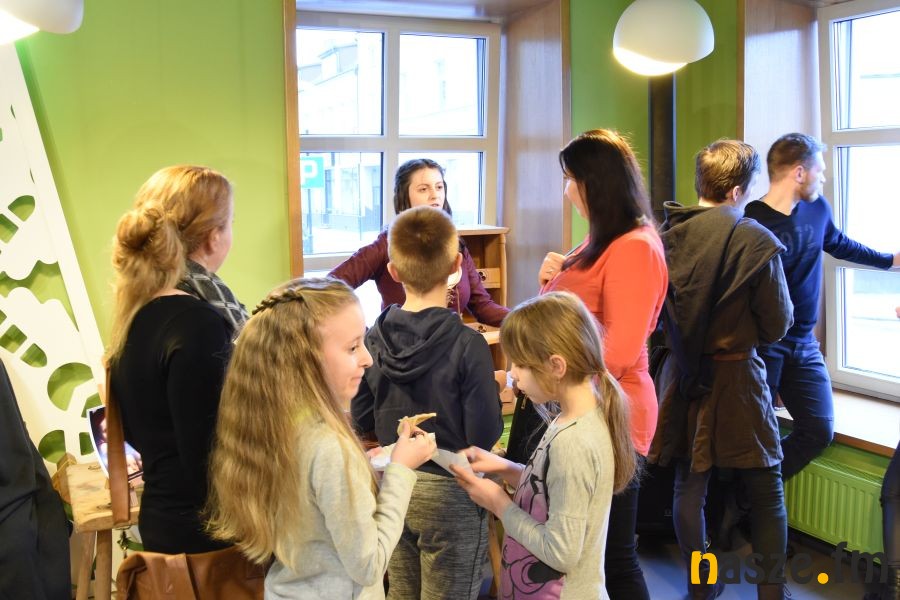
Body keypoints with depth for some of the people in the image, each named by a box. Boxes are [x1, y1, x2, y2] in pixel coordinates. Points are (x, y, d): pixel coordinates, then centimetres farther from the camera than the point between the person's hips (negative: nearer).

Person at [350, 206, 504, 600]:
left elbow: (362, 422, 3)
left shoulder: (373, 338, -5)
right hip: (448, 491, -5)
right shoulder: (467, 344, -20)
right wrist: (493, 389, 1)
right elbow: (485, 435, -17)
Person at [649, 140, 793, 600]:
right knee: (766, 489, 11)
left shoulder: (665, 237, -4)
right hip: (736, 378, -4)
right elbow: (777, 327, -9)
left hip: (682, 375, 4)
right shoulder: (756, 242, -15)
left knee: (689, 484, 14)